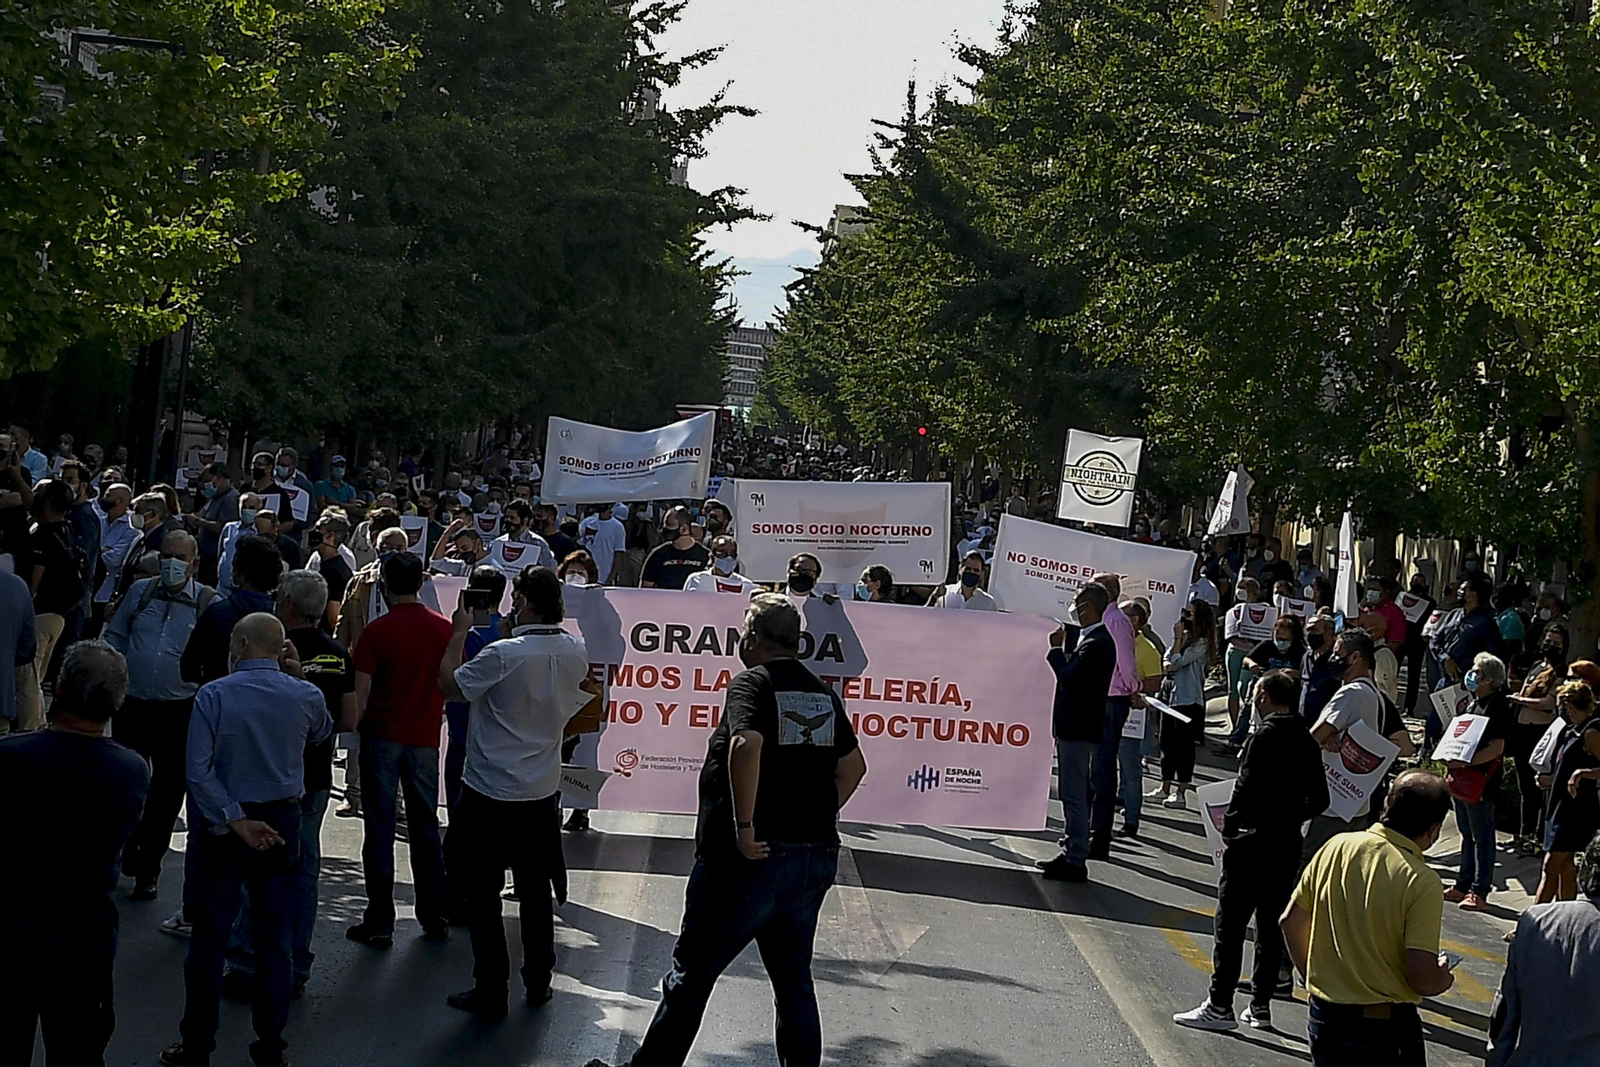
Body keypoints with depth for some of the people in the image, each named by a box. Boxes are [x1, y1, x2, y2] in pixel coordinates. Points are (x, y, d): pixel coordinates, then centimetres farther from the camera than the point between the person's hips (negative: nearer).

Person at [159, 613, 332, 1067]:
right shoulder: (306, 696, -4)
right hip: (282, 825, 2)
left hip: (223, 825, -2)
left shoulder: (214, 695, -12)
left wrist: (235, 821, -13)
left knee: (209, 940, 6)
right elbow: (322, 733, 19)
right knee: (275, 942, 10)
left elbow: (199, 771, -18)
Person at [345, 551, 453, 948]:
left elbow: (360, 689, -13)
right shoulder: (444, 628, 1)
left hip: (383, 735, -3)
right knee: (425, 828, 14)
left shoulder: (378, 630, -11)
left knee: (379, 830, 2)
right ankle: (434, 917, 18)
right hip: (425, 737, 3)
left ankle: (380, 923, 3)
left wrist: (350, 721, 1)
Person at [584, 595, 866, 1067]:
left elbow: (747, 744, -29)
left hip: (754, 856, -7)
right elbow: (853, 767, 17)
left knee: (692, 973, 5)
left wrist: (745, 827, -24)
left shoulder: (752, 683, -10)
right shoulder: (823, 693, 12)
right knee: (793, 978, 15)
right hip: (817, 858, 7)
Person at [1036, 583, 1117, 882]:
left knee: (1074, 794, -7)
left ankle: (1075, 861, -3)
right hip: (1077, 725, 11)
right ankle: (1070, 854, 25)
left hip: (1078, 728, -11)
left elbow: (1070, 675, -25)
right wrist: (1062, 649, 6)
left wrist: (1056, 648, -14)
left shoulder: (1095, 642, -19)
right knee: (1073, 793, 17)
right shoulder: (1096, 638, 14)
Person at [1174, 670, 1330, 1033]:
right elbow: (1319, 800, 13)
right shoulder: (1307, 741, 8)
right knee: (1271, 927, 12)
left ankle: (1220, 1006, 1)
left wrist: (1229, 832, -9)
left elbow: (1246, 789, -19)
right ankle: (1261, 1006, 16)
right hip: (1287, 846, 7)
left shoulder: (1265, 737, -15)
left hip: (1252, 844, -7)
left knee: (1230, 925, -1)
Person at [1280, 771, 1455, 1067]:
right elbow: (1422, 979, -20)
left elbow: (1291, 921, 7)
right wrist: (1443, 979, 2)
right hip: (1386, 1029, -5)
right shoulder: (1422, 881, -18)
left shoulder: (1336, 847, -2)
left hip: (1324, 1019, 5)